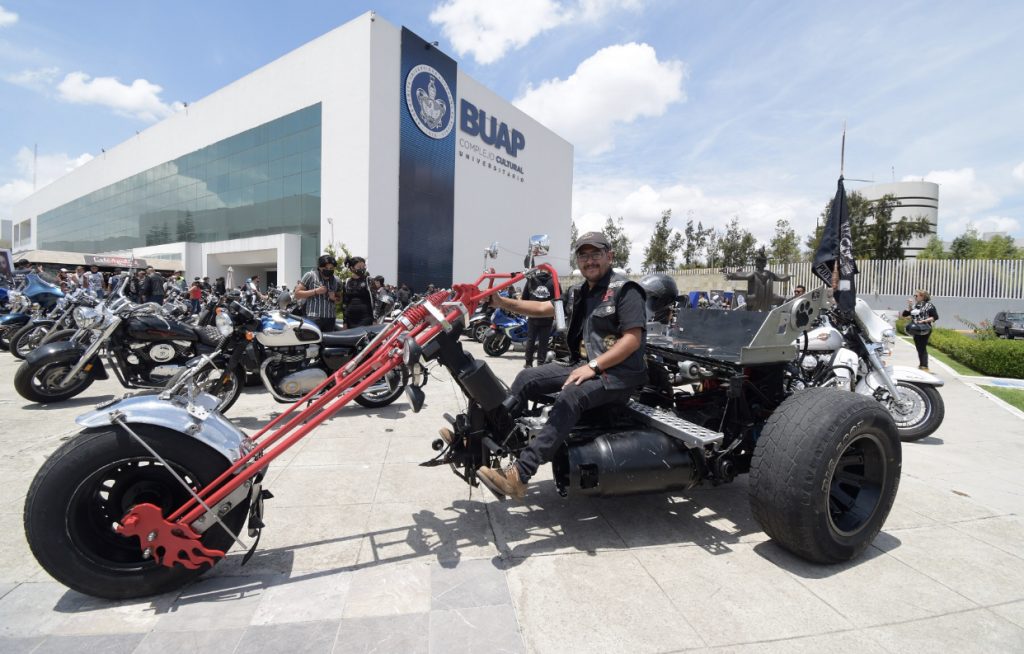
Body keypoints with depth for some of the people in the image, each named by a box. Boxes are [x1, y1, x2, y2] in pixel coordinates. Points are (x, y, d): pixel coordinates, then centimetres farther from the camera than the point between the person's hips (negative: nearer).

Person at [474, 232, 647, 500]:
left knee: (571, 396, -33)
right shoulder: (579, 292, 16)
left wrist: (593, 366, -22)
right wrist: (500, 301, 1)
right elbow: (542, 308, 12)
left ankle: (519, 475, -39)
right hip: (584, 365, 8)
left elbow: (633, 339, -16)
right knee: (528, 378, -4)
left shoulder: (625, 289, -7)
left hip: (618, 372, -8)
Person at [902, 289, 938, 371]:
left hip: (924, 330, -6)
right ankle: (921, 365, 22)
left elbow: (935, 317, -9)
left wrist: (924, 321, -19)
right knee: (919, 348, 12)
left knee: (923, 348, -6)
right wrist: (909, 306, -1)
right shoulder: (914, 305, 11)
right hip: (916, 330, 6)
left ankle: (925, 367, -2)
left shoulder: (928, 305, -5)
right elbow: (904, 314, 9)